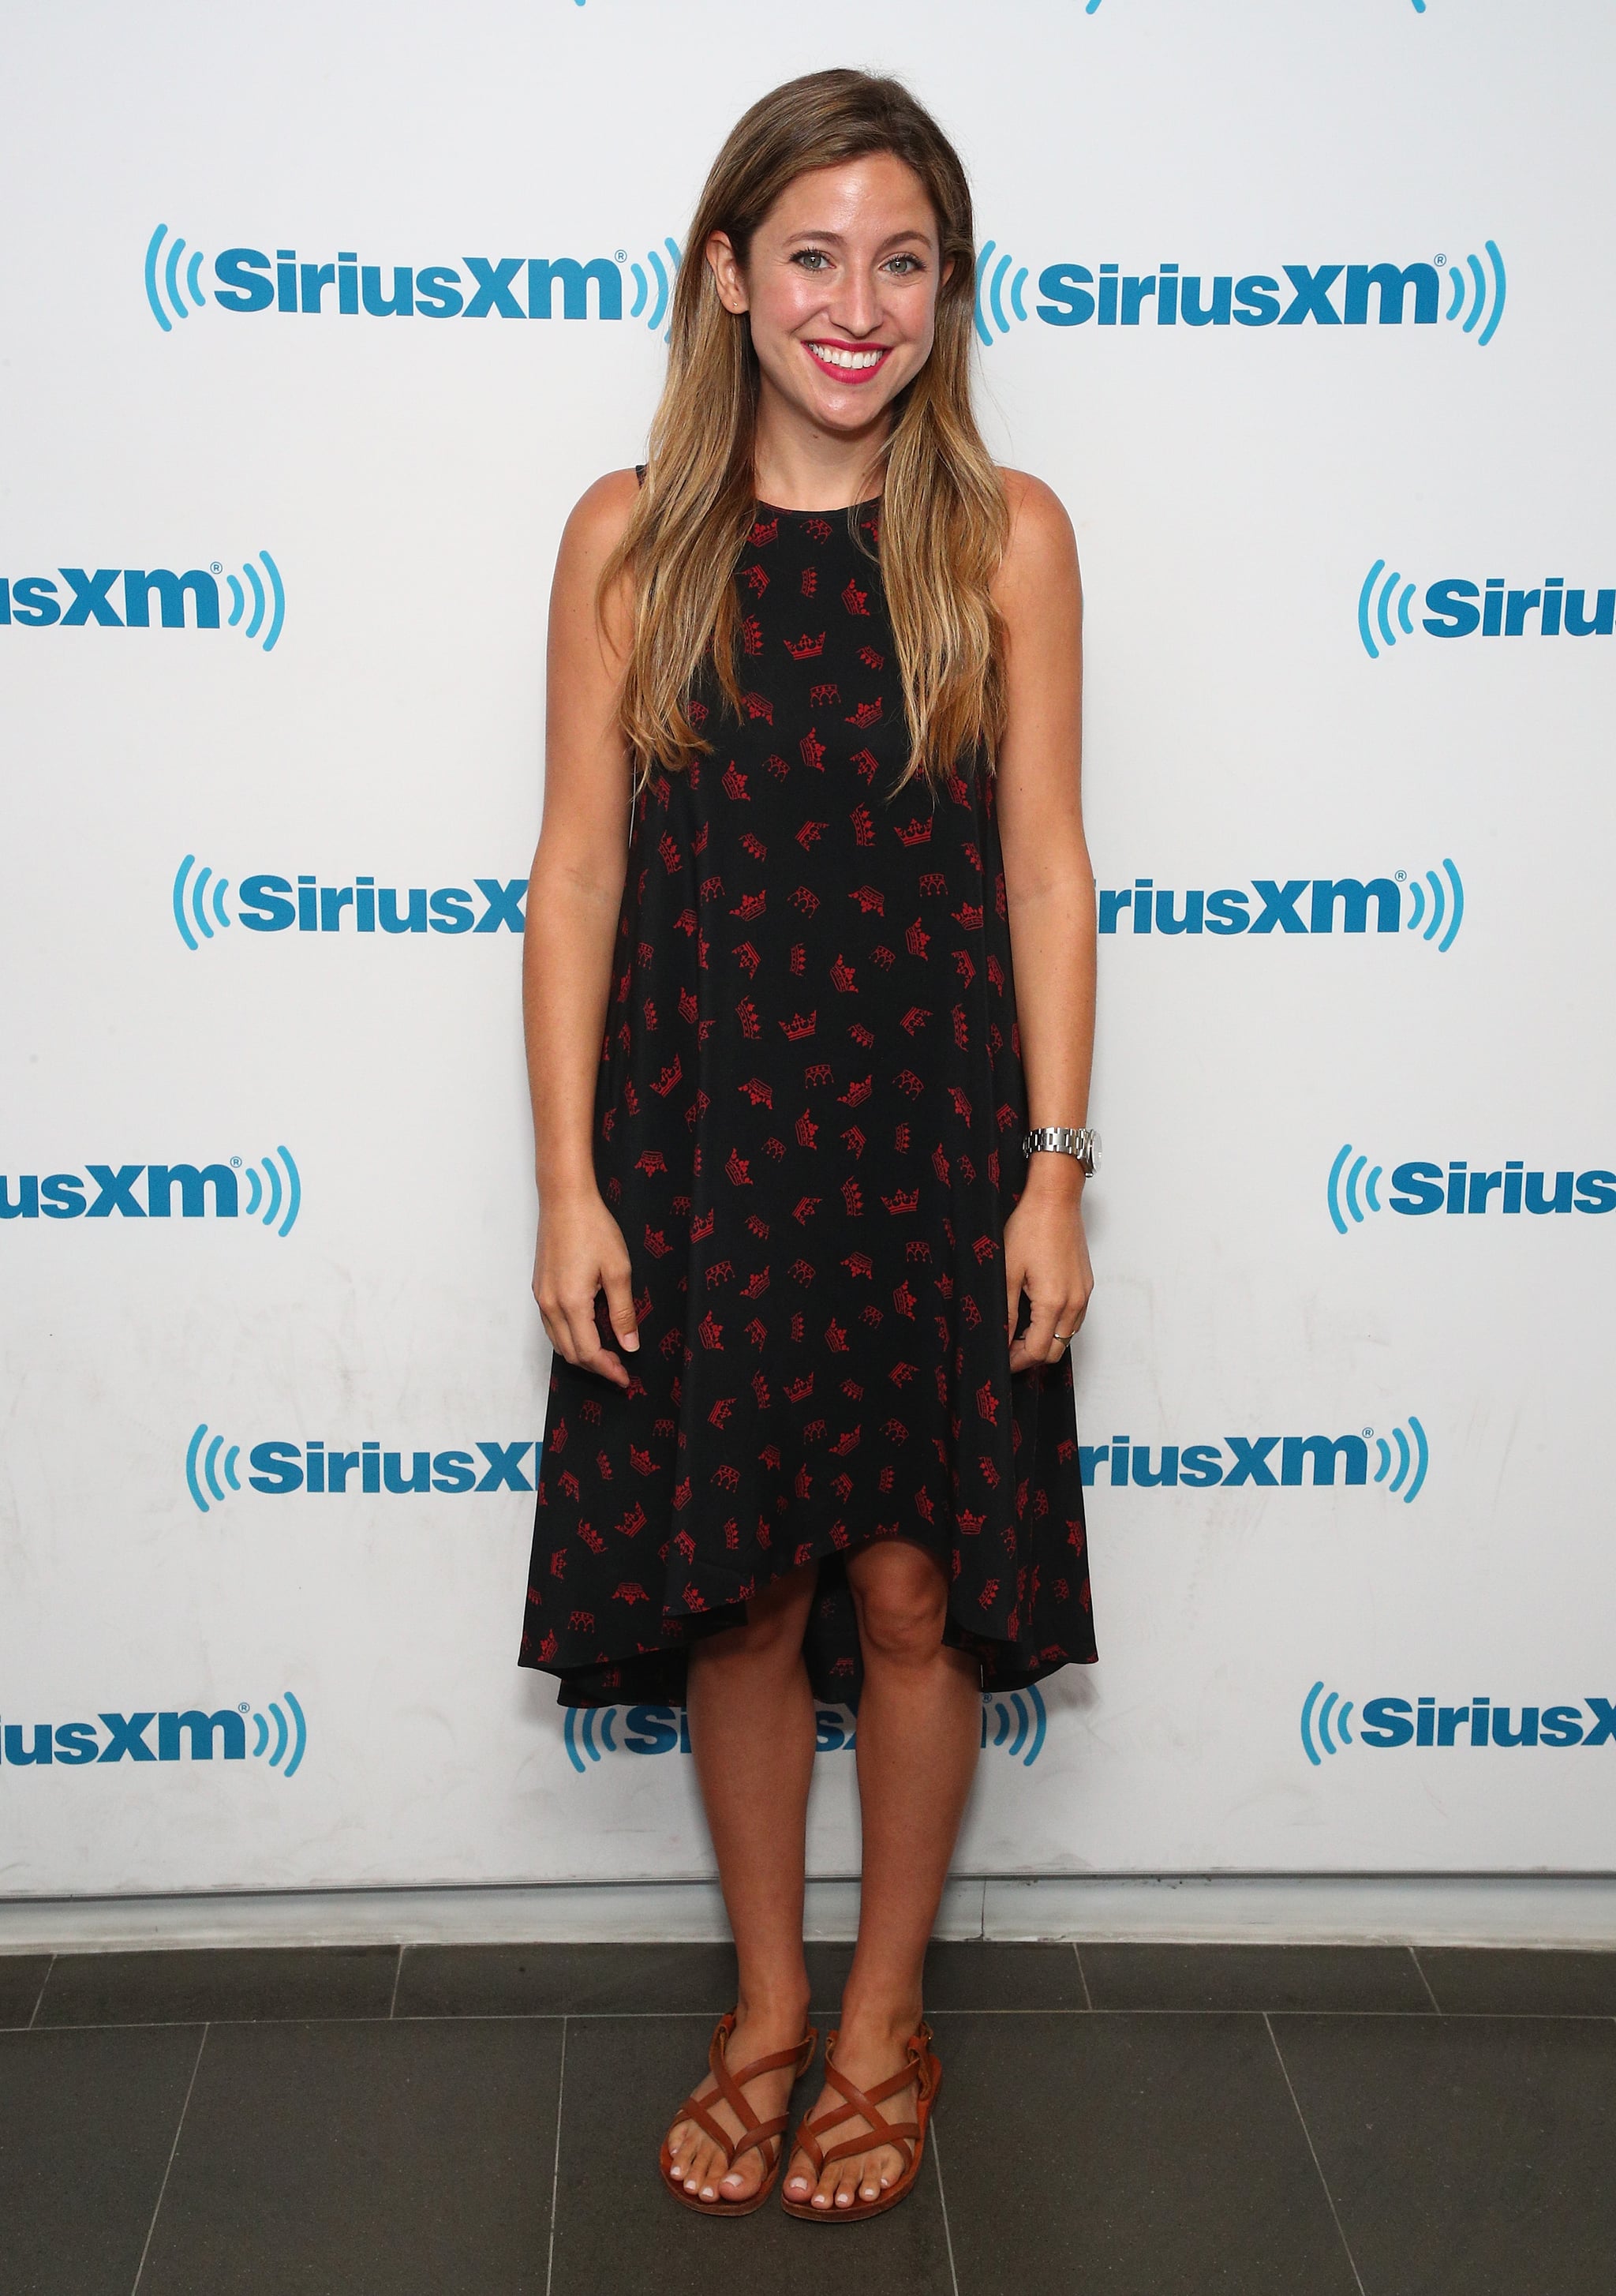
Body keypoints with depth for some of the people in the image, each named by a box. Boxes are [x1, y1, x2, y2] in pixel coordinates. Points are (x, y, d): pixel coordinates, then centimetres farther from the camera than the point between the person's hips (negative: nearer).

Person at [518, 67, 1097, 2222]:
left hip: (932, 1146, 0)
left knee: (915, 1591, 8)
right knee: (739, 1596, 11)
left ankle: (886, 2013, 30)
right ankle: (767, 2003, 32)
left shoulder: (1004, 534, -2)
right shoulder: (631, 538, -1)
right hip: (699, 1144, 1)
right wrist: (569, 1186, -5)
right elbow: (580, 871, -1)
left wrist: (1056, 1165, -5)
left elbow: (1044, 863, -1)